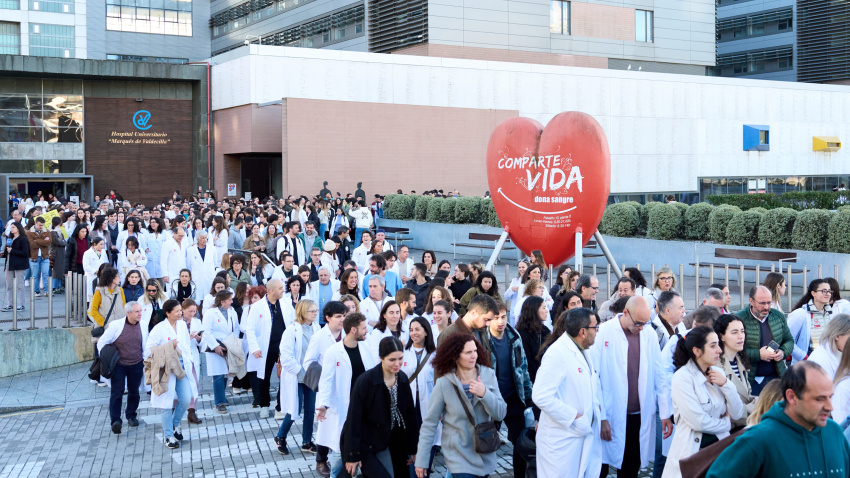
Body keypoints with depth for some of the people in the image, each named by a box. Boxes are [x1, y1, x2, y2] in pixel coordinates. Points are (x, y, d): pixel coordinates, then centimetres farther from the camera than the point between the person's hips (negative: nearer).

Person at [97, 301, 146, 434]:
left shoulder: (142, 327, 1)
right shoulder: (116, 325, -11)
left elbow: (146, 347, 14)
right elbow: (102, 342, -5)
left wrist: (146, 364, 12)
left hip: (136, 365, 3)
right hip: (118, 365, -3)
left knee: (134, 392, 13)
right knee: (117, 392, -8)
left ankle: (131, 415, 31)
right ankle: (115, 421, -8)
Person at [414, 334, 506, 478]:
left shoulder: (489, 375, -5)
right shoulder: (444, 384, -12)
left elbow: (501, 414, -6)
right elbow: (429, 424, -6)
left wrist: (484, 394, -23)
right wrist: (421, 460, -5)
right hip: (458, 454, -3)